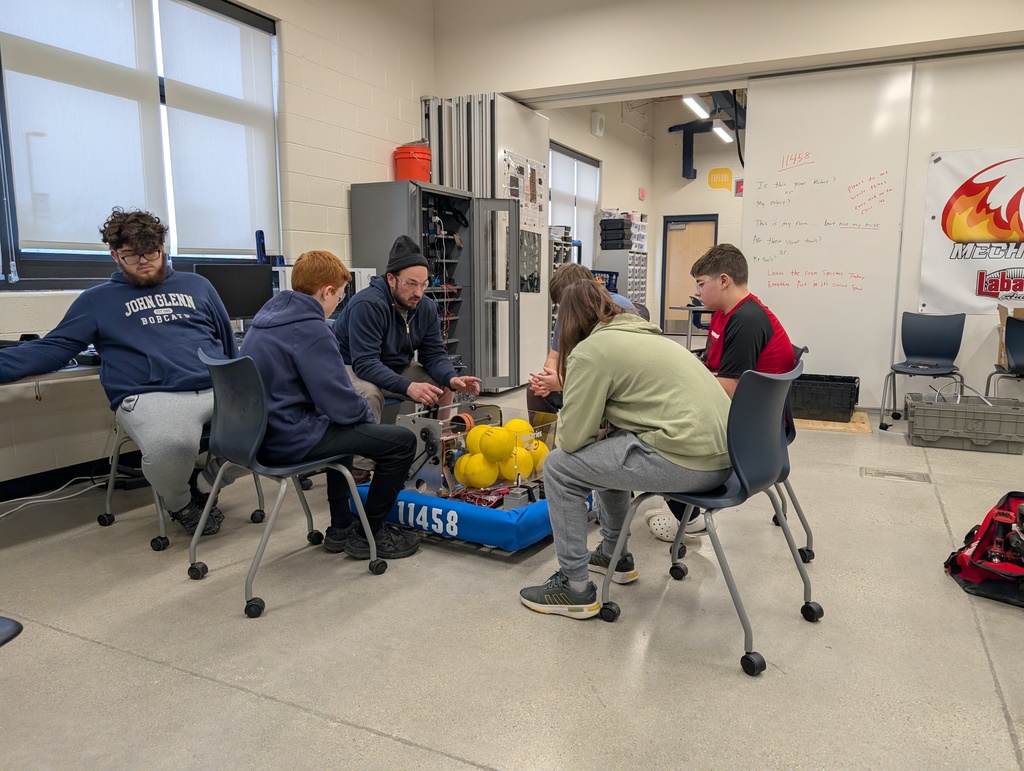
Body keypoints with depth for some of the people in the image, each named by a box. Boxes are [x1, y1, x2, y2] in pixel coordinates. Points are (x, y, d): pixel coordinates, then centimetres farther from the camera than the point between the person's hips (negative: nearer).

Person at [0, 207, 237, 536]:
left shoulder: (196, 285, 22)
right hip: (150, 397, -3)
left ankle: (214, 476, 4)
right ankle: (180, 503, 0)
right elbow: (54, 347, 12)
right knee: (170, 444, -38)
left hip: (219, 388, 3)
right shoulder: (97, 300, 17)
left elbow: (228, 342, 24)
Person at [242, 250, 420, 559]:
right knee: (402, 441, -7)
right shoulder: (309, 329, -19)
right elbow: (341, 402, -21)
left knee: (345, 424, 35)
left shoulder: (268, 315, 10)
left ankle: (341, 527, 34)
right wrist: (367, 416, 1)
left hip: (264, 432, 10)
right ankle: (369, 533, 9)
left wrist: (358, 412, 15)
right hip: (292, 439, -10)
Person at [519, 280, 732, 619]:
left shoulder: (591, 350, -6)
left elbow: (571, 439, -7)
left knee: (559, 467, 3)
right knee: (605, 452, 28)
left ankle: (575, 588, 11)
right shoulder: (643, 334, 22)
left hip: (686, 460, -9)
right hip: (720, 454, 10)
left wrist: (565, 421, 14)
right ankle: (615, 554, 38)